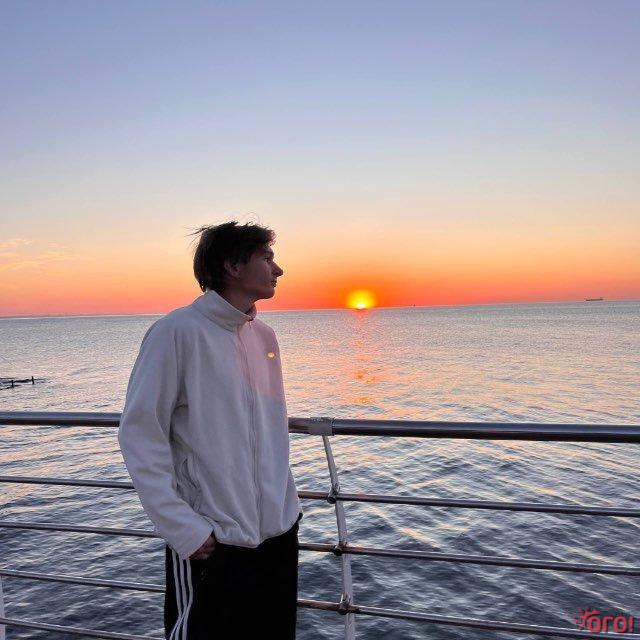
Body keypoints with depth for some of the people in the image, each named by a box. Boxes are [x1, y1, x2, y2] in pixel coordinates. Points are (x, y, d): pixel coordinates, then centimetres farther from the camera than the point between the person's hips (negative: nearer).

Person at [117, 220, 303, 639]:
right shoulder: (178, 331, -14)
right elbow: (140, 434, -14)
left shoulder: (264, 336, 7)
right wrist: (181, 527, -16)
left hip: (279, 533, 7)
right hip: (210, 542, -6)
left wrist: (286, 502, 12)